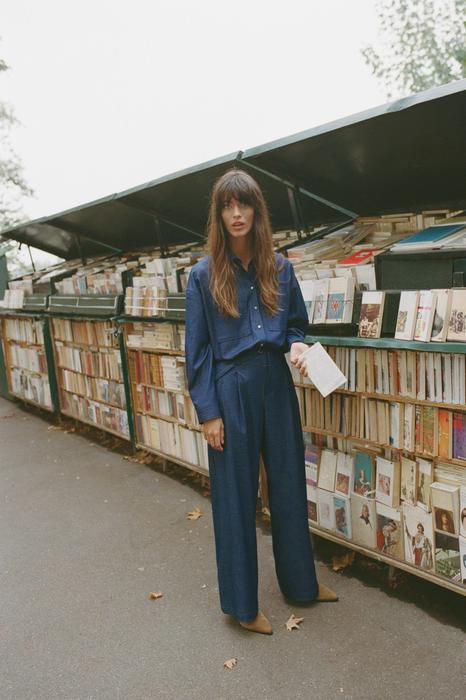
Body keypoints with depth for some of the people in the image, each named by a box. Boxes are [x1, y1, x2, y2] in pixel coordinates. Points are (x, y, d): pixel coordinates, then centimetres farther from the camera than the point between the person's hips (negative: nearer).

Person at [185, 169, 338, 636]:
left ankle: (299, 583, 38)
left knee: (289, 488, 16)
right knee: (235, 497, 8)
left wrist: (297, 344, -9)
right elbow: (197, 349, -5)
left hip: (277, 387, 4)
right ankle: (241, 604, 27)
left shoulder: (279, 268, 4)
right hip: (231, 391, -4)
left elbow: (297, 324, 14)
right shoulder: (204, 274, -5)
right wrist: (208, 413, -8)